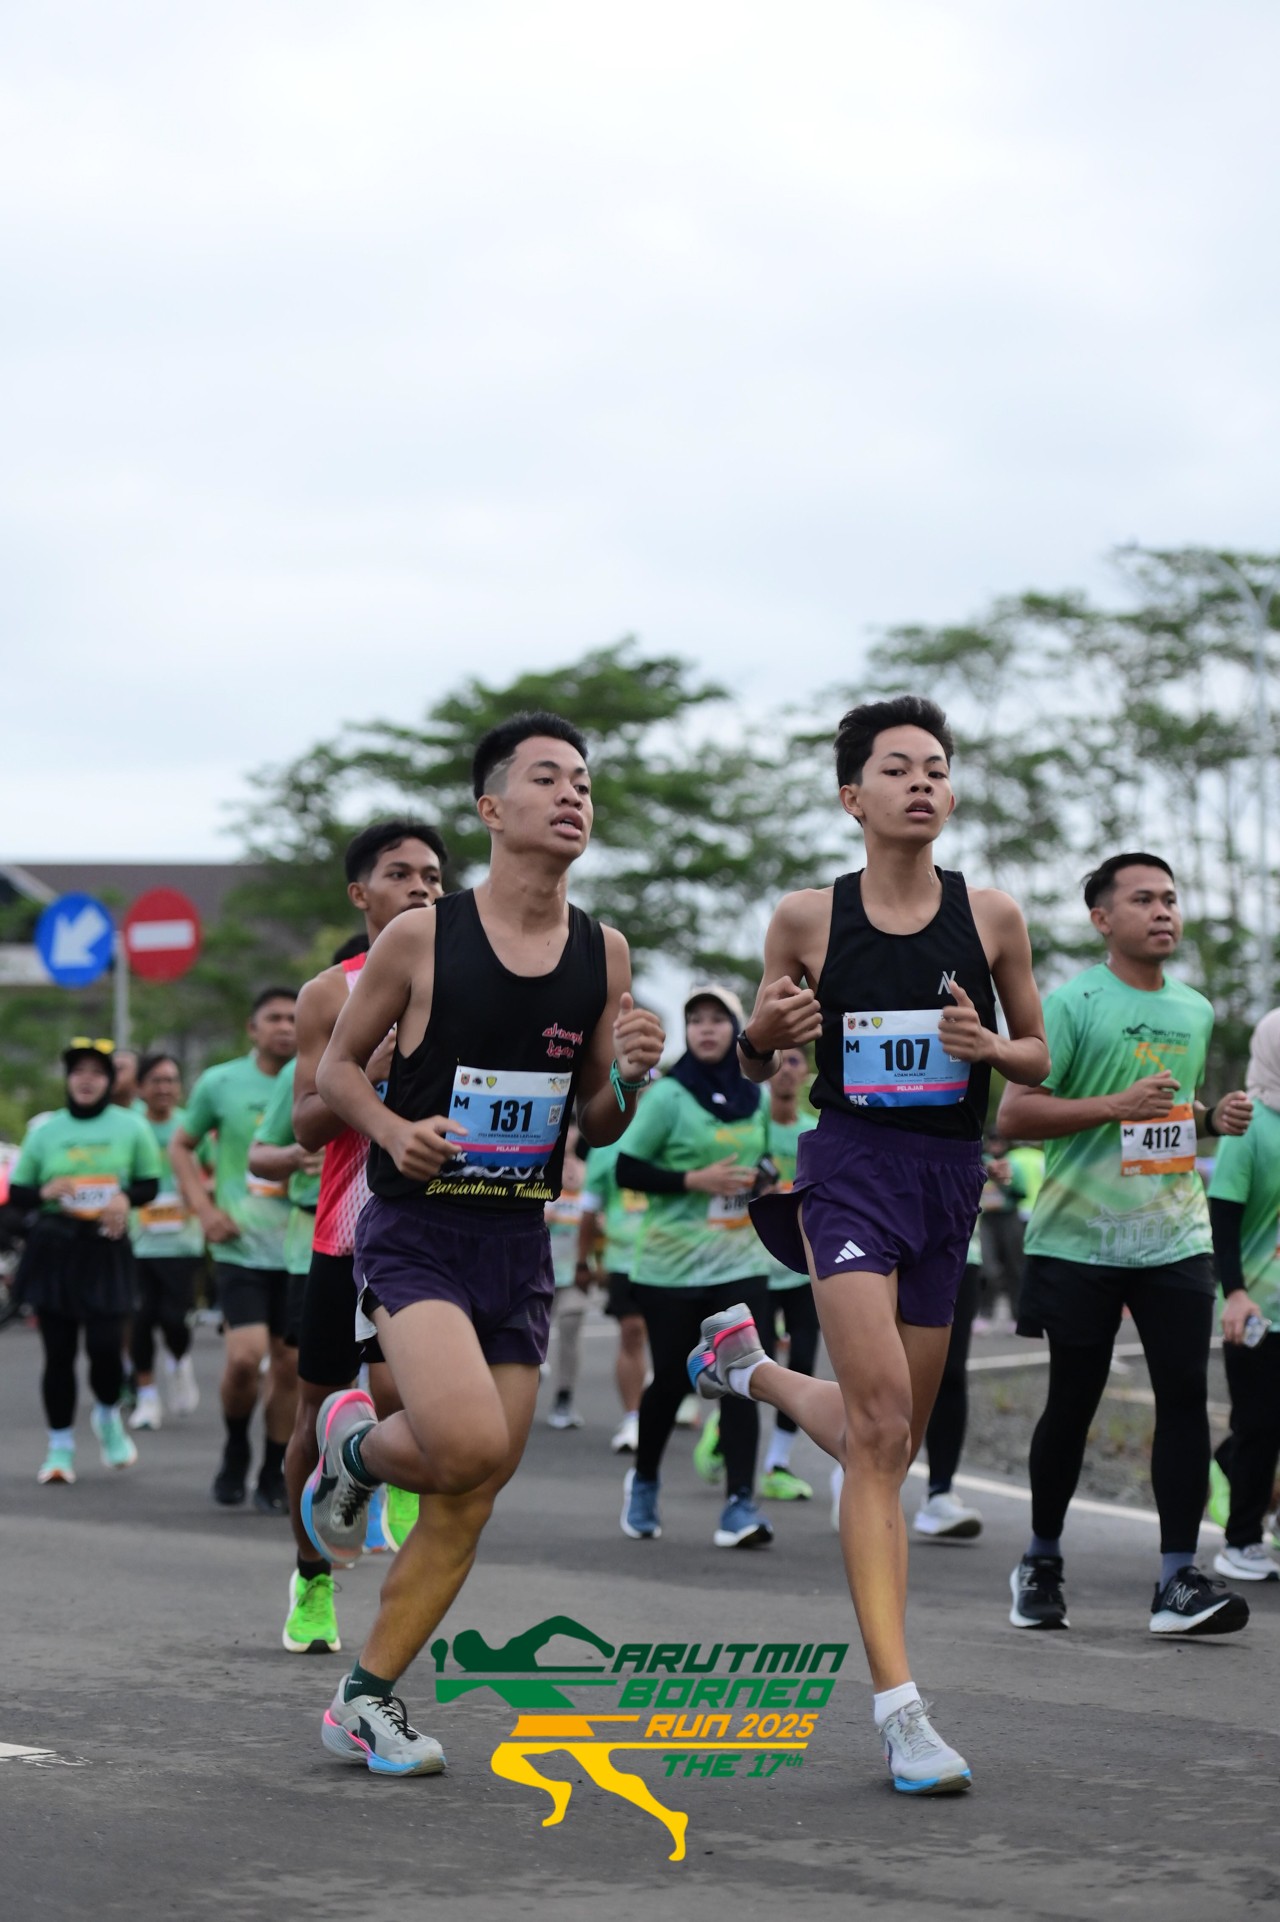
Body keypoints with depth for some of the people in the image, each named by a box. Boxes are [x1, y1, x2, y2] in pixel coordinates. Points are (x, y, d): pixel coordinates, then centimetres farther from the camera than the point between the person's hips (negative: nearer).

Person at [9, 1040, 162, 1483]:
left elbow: (150, 1184, 10)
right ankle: (61, 1446, 12)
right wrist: (45, 1192, -13)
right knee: (58, 1351, 1)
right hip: (53, 1247, 1)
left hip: (105, 1247, -1)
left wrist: (125, 1199, -11)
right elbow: (16, 1192, 9)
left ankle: (107, 1416, 22)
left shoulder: (131, 1127, 4)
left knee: (105, 1346, -10)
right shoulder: (45, 1130, 7)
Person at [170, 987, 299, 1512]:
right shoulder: (221, 1084, 0)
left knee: (289, 1363, 4)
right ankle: (235, 1450, 12)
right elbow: (180, 1146, 12)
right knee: (245, 1357, -15)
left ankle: (273, 1476, 18)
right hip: (242, 1246, -2)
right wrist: (204, 1209, -1)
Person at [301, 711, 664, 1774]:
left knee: (471, 1500, 4)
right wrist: (394, 1129, -16)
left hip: (521, 1242, 5)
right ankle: (355, 1445, 10)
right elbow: (336, 1065, 3)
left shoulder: (604, 953, 4)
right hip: (416, 1232, -5)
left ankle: (367, 1701, 18)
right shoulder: (420, 937, -8)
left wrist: (629, 1078, -9)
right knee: (469, 1445, -25)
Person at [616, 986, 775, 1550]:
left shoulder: (756, 1098, 7)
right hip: (671, 1265, -3)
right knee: (671, 1381, 5)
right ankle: (643, 1482, 31)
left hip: (740, 1264, 3)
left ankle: (740, 1507, -12)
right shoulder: (668, 1096, -6)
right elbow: (627, 1169, -9)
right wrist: (695, 1180, -19)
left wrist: (764, 1179, -2)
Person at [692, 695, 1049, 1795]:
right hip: (851, 1166, -4)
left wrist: (987, 1045, -9)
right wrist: (765, 1029, -11)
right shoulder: (807, 919, 1)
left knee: (888, 1442, 12)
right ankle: (899, 1706, -17)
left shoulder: (992, 916, 3)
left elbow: (1039, 1059, 13)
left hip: (950, 1176, 4)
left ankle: (751, 1366, 43)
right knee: (881, 1427, -18)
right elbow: (753, 1067, 12)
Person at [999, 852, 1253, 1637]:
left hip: (1175, 1239, 4)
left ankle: (1179, 1580, -7)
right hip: (1078, 1240, -4)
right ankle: (1042, 1562, 23)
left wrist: (1218, 1119, 6)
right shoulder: (1070, 1004, -5)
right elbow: (1015, 1112, -10)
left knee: (1186, 1393, -7)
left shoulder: (1195, 1012, 14)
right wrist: (1116, 1105, -19)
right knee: (1072, 1401, 5)